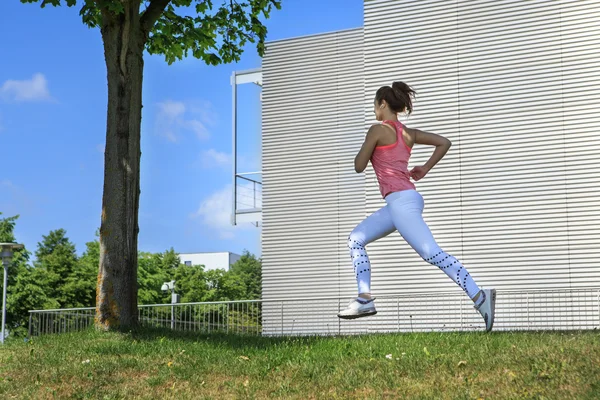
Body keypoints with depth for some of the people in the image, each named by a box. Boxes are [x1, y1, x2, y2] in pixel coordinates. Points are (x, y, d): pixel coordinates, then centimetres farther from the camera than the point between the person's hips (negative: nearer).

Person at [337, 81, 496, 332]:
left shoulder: (378, 130, -5)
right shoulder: (408, 133, 17)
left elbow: (359, 167, -2)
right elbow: (444, 142, 17)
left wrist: (363, 149, 17)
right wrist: (425, 169, 18)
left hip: (401, 200, -10)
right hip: (403, 200, 10)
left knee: (432, 254, -16)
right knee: (356, 240, 14)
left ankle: (479, 297, -22)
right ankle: (365, 298, 5)